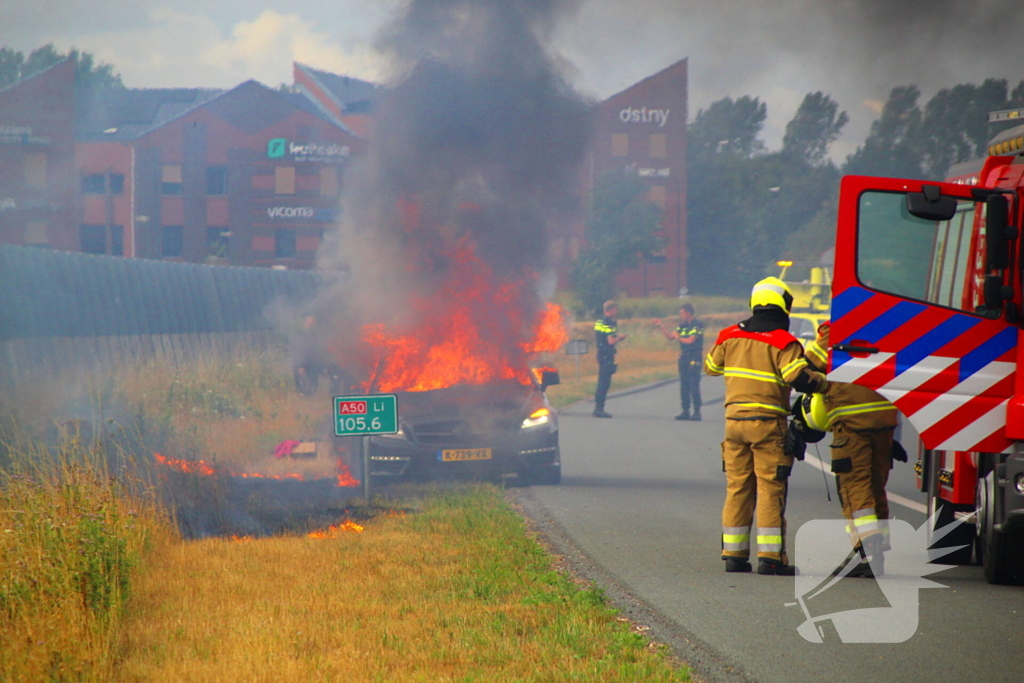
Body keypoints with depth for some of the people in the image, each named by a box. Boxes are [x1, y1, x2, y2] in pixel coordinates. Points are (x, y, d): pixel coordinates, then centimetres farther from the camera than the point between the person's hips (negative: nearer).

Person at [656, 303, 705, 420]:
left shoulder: (697, 325, -9)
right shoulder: (683, 325, 15)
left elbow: (690, 340, -17)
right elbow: (670, 336, 17)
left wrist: (678, 338, -2)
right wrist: (661, 327, 9)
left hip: (694, 359, -8)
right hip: (683, 358, 8)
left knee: (694, 385, -9)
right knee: (684, 385, 6)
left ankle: (697, 412, -6)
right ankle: (685, 411, 11)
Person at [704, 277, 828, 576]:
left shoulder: (730, 336, 8)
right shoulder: (782, 342, -9)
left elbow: (710, 366, 22)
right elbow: (798, 377, -21)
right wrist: (826, 384, -7)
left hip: (734, 418, 5)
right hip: (768, 422, -5)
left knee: (737, 487, 10)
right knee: (770, 489, -3)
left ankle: (733, 554, 11)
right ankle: (770, 556, -6)